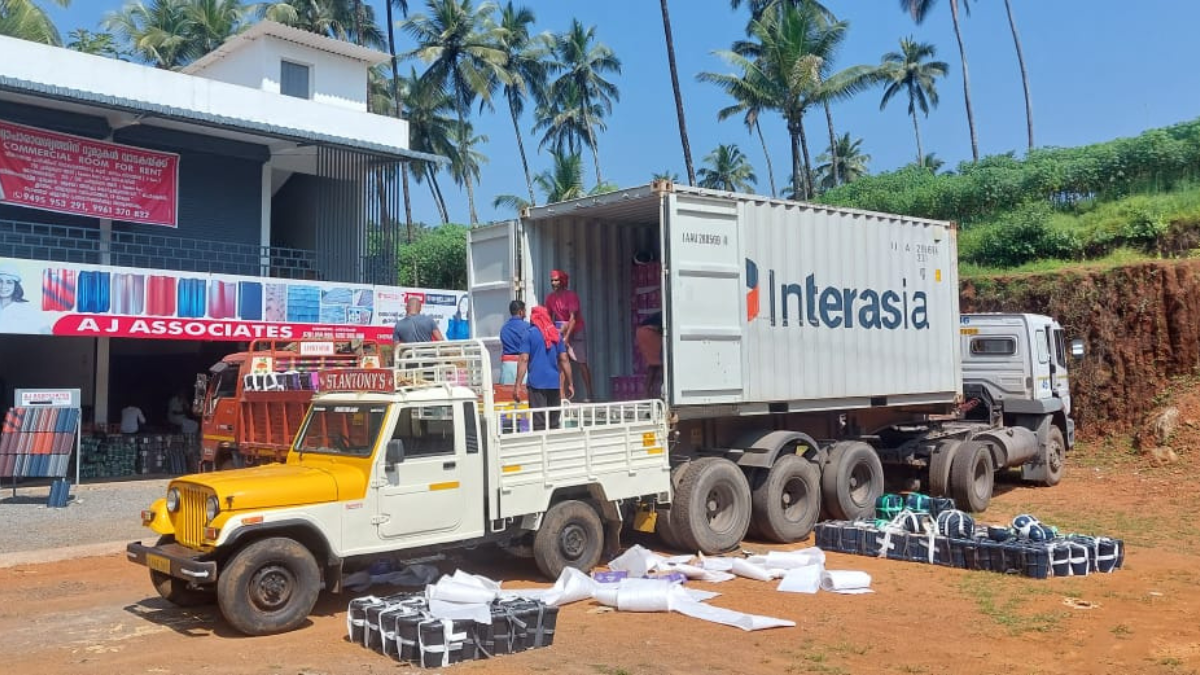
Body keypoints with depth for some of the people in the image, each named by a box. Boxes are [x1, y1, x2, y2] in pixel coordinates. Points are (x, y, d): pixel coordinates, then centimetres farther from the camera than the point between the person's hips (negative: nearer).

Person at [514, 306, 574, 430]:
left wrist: (518, 385, -10)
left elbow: (524, 360, -9)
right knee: (554, 423, 10)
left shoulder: (530, 333, -1)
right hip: (554, 383, 4)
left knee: (539, 423, -4)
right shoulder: (557, 334, 10)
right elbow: (564, 360, 9)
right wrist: (570, 384, 13)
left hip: (536, 383, -4)